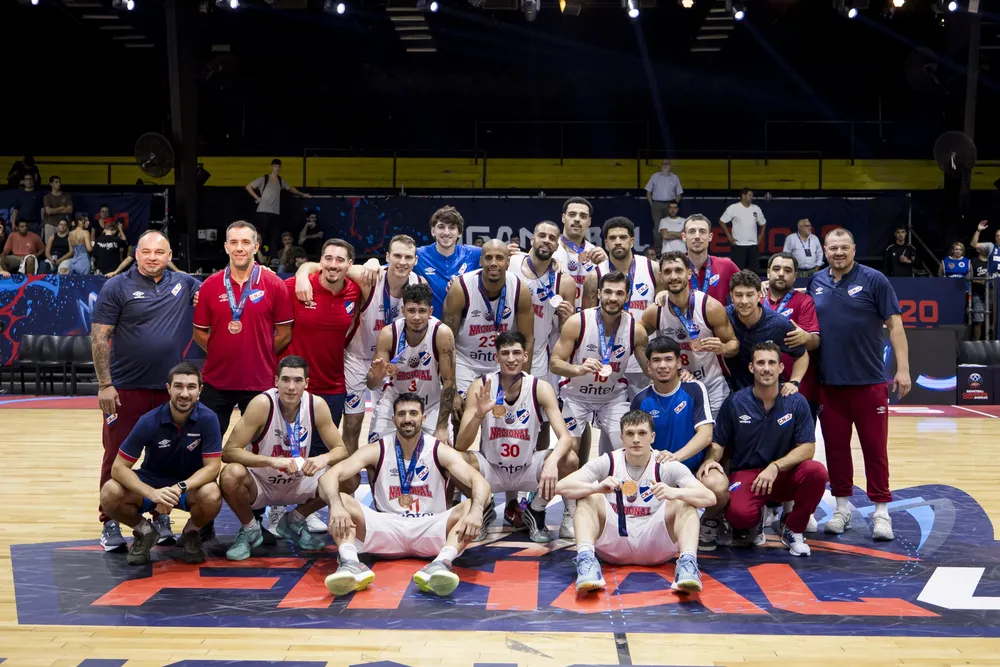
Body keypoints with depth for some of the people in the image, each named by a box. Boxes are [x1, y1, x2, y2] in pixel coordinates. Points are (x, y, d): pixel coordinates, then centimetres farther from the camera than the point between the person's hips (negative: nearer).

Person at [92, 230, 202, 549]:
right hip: (126, 390, -3)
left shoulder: (184, 284, 5)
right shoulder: (116, 287, -4)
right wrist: (105, 384, -11)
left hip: (170, 390, 3)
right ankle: (110, 524, 13)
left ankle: (162, 519, 24)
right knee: (117, 457, 2)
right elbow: (99, 337, -6)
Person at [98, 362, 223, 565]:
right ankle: (144, 531, 4)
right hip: (152, 482, 1)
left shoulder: (208, 419, -20)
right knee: (110, 494, -28)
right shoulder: (149, 421, -20)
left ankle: (191, 532, 1)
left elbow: (212, 466, -19)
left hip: (192, 484, -1)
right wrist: (152, 493, -36)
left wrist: (180, 487, -37)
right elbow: (119, 467, -19)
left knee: (212, 496, -36)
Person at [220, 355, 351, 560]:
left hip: (297, 483, 4)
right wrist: (272, 461, -42)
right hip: (258, 483, -3)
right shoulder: (262, 404, -25)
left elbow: (341, 449, -8)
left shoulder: (317, 406, -14)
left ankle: (294, 521, 10)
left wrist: (324, 458, -32)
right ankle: (249, 529, -2)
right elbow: (229, 451, -28)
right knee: (231, 475, -35)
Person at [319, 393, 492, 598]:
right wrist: (336, 506, -36)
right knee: (341, 501, -21)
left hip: (430, 531, -1)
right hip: (386, 528, 1)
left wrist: (475, 512, -39)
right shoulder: (377, 451, 1)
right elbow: (329, 476, -12)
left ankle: (440, 564, -51)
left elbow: (480, 483, -15)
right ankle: (351, 564, -46)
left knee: (470, 507, -27)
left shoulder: (440, 452, -1)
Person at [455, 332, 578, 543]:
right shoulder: (481, 386, -16)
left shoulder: (541, 388, -15)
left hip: (528, 469, 0)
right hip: (491, 469, 0)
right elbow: (460, 446, -20)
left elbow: (565, 437, -24)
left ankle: (535, 511, 3)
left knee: (569, 460, -27)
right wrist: (479, 414, -40)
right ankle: (484, 507, 3)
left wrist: (552, 462, -47)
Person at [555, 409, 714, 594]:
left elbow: (709, 498, -16)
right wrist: (597, 487, -34)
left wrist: (675, 492, -37)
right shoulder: (607, 462, -2)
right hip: (613, 547, 0)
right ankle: (586, 559, -41)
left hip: (654, 547, 0)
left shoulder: (667, 466, -4)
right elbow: (561, 486, -14)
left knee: (684, 501, -21)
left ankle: (687, 563, -40)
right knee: (589, 497, -21)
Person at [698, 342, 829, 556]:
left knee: (817, 472, -31)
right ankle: (757, 518, 10)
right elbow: (719, 443, 3)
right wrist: (711, 460, -20)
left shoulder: (796, 402, -4)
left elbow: (807, 448, -8)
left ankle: (792, 528, -3)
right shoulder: (735, 402, -4)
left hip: (785, 475, 2)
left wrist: (775, 467, -22)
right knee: (739, 515, -34)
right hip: (746, 474, -1)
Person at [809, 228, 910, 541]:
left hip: (869, 381, -3)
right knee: (835, 446, 9)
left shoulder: (873, 280, -3)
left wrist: (903, 368, -10)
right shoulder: (815, 283, 6)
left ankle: (881, 511, 10)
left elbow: (894, 324, -4)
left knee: (875, 447, 1)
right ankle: (842, 507, 21)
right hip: (828, 382, 3)